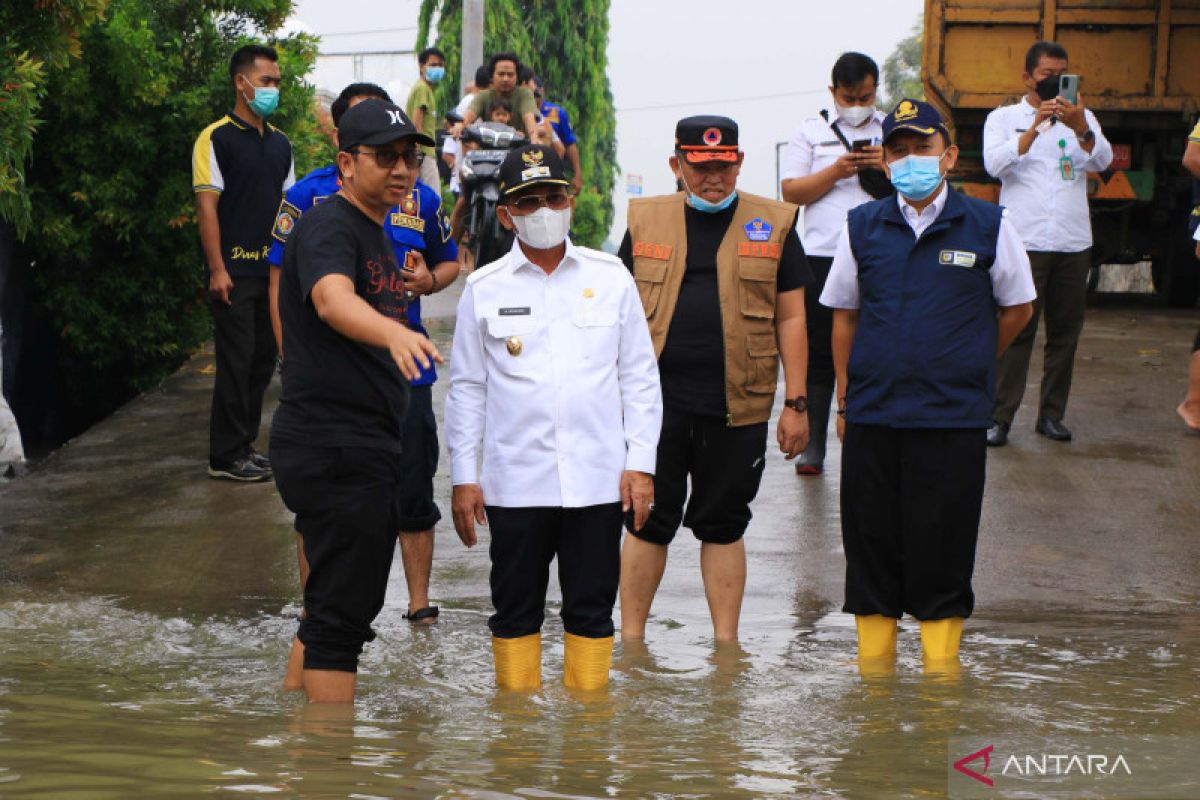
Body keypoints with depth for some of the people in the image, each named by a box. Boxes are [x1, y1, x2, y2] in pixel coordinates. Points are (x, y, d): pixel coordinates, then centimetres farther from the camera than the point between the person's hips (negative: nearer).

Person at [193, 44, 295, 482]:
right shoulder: (216, 138, -8)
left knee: (263, 360, 10)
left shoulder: (279, 142, 13)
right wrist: (217, 269, -16)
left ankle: (244, 443, 21)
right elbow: (206, 204, -11)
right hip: (235, 272, -7)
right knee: (236, 362, -4)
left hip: (273, 270, 7)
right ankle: (226, 456, 3)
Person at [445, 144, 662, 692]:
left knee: (591, 607, 6)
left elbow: (640, 376, 8)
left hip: (598, 478, 0)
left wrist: (641, 463, 2)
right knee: (516, 608, 6)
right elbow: (466, 389, 7)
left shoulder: (610, 278, 5)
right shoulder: (484, 289, 4)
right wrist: (463, 477, 4)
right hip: (515, 481, 0)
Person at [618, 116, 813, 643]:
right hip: (657, 399, 1)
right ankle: (630, 638, 13)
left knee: (723, 525, 7)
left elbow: (790, 317, 6)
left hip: (737, 403, 0)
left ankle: (726, 641, 15)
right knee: (648, 520, 4)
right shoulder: (644, 221, 8)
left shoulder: (773, 224, 5)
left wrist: (796, 404, 1)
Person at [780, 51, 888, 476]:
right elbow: (791, 191, 3)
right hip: (823, 257, 0)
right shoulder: (811, 131, 10)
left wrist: (888, 167, -9)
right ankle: (812, 446, 6)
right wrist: (836, 172, -11)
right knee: (820, 355, 1)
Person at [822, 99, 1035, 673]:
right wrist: (846, 395, 11)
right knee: (871, 541, 6)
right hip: (871, 416, 2)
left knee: (943, 546, 1)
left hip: (954, 417, -2)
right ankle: (873, 667, 17)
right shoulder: (862, 228, 7)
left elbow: (1017, 309, 12)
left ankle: (941, 665, 12)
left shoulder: (987, 226, 1)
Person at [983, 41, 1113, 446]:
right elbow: (995, 164, -11)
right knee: (1016, 332, -7)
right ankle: (1000, 417, -7)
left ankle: (1051, 414, 15)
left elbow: (1103, 161, -3)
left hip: (1073, 243, 3)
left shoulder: (1081, 117, 14)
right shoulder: (1004, 118, 7)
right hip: (1024, 241, -3)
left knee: (1065, 333, 6)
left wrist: (1080, 128, -23)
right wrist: (1037, 125, -22)